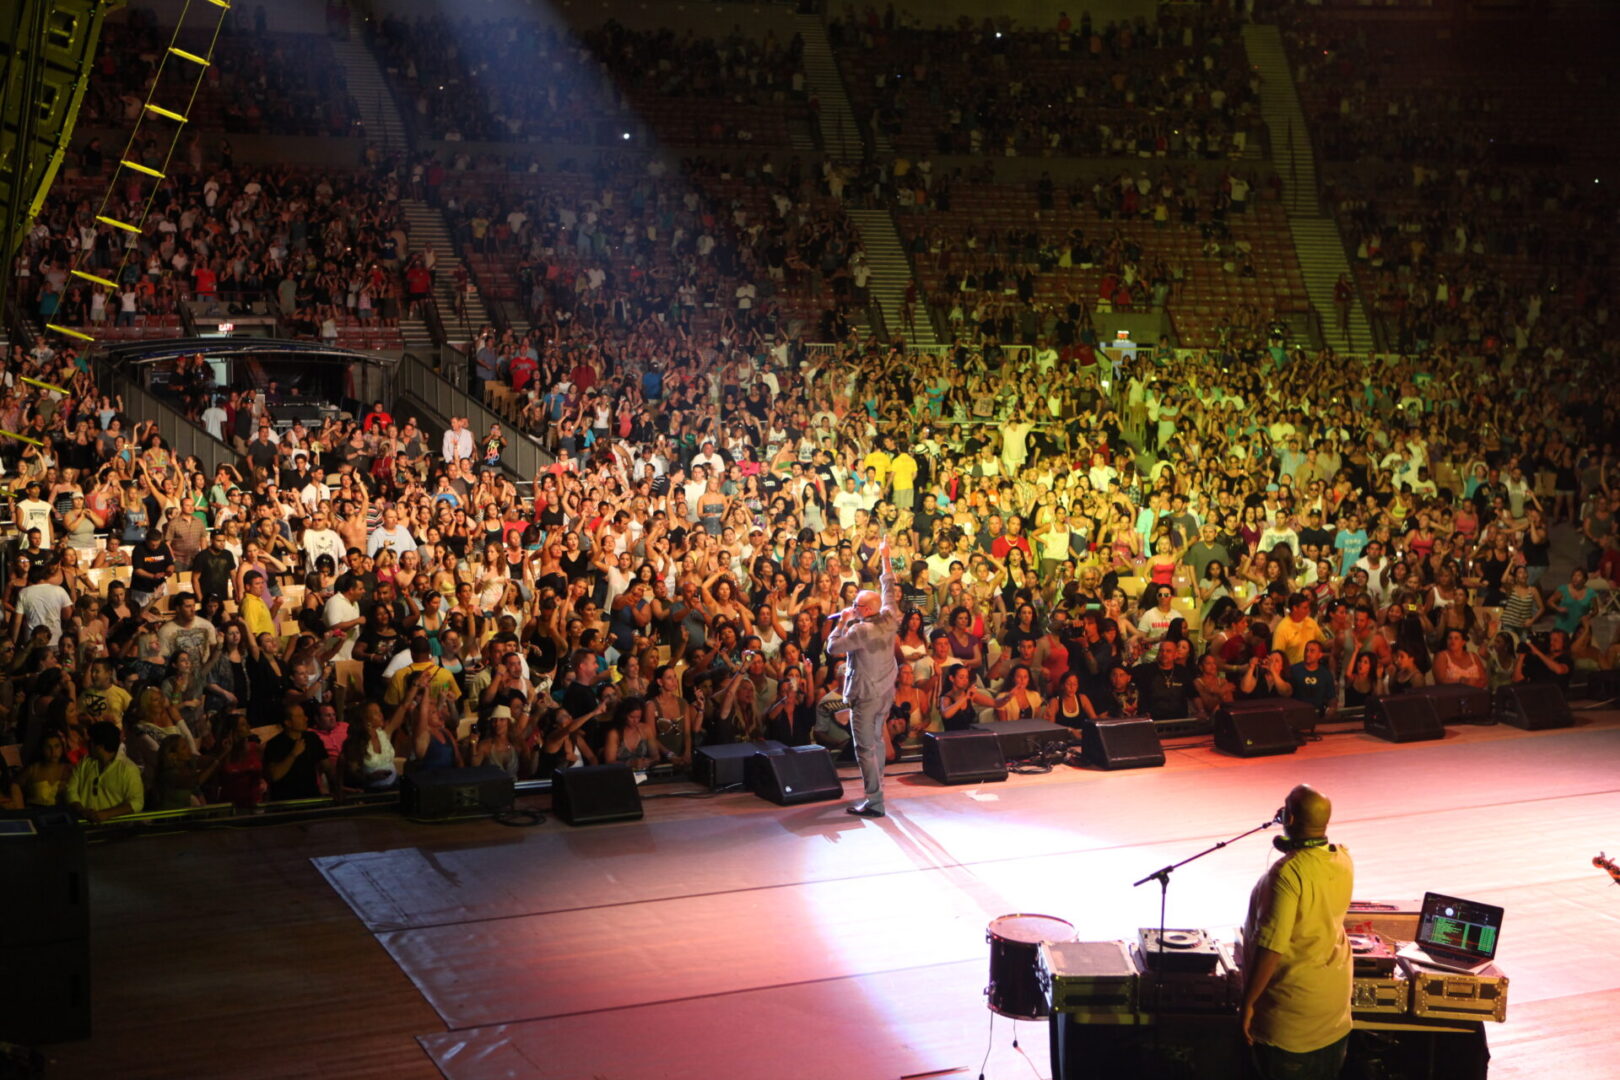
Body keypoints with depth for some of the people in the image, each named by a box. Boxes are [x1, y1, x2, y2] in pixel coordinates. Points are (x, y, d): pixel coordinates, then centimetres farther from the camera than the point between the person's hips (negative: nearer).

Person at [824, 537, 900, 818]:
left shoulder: (860, 630, -23)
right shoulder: (890, 620, -4)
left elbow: (832, 646, -15)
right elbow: (890, 590, 10)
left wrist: (843, 622, -3)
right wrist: (886, 559, 18)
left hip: (866, 697, -8)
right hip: (886, 693, 8)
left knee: (866, 748, -4)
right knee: (876, 741, 23)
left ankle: (874, 802, -5)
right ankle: (876, 787, 34)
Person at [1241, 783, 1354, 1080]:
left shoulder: (1287, 874, -27)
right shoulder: (1344, 860, -4)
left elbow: (1271, 947, -27)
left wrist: (1248, 1002, -16)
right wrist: (1293, 845, 10)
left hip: (1294, 1005, -7)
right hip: (1336, 995, 7)